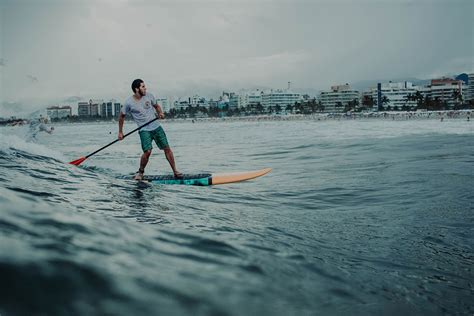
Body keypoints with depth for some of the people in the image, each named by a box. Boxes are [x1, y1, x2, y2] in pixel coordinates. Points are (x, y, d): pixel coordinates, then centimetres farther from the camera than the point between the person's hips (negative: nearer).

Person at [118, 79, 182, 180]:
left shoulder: (149, 96, 1)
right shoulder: (129, 103, -8)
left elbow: (157, 106, 19)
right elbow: (122, 116, 5)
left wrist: (160, 113, -3)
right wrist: (120, 132, 8)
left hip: (156, 127, 4)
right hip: (144, 130, -4)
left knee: (167, 148, 0)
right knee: (147, 151, -19)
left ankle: (175, 171, 10)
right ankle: (140, 172, 5)